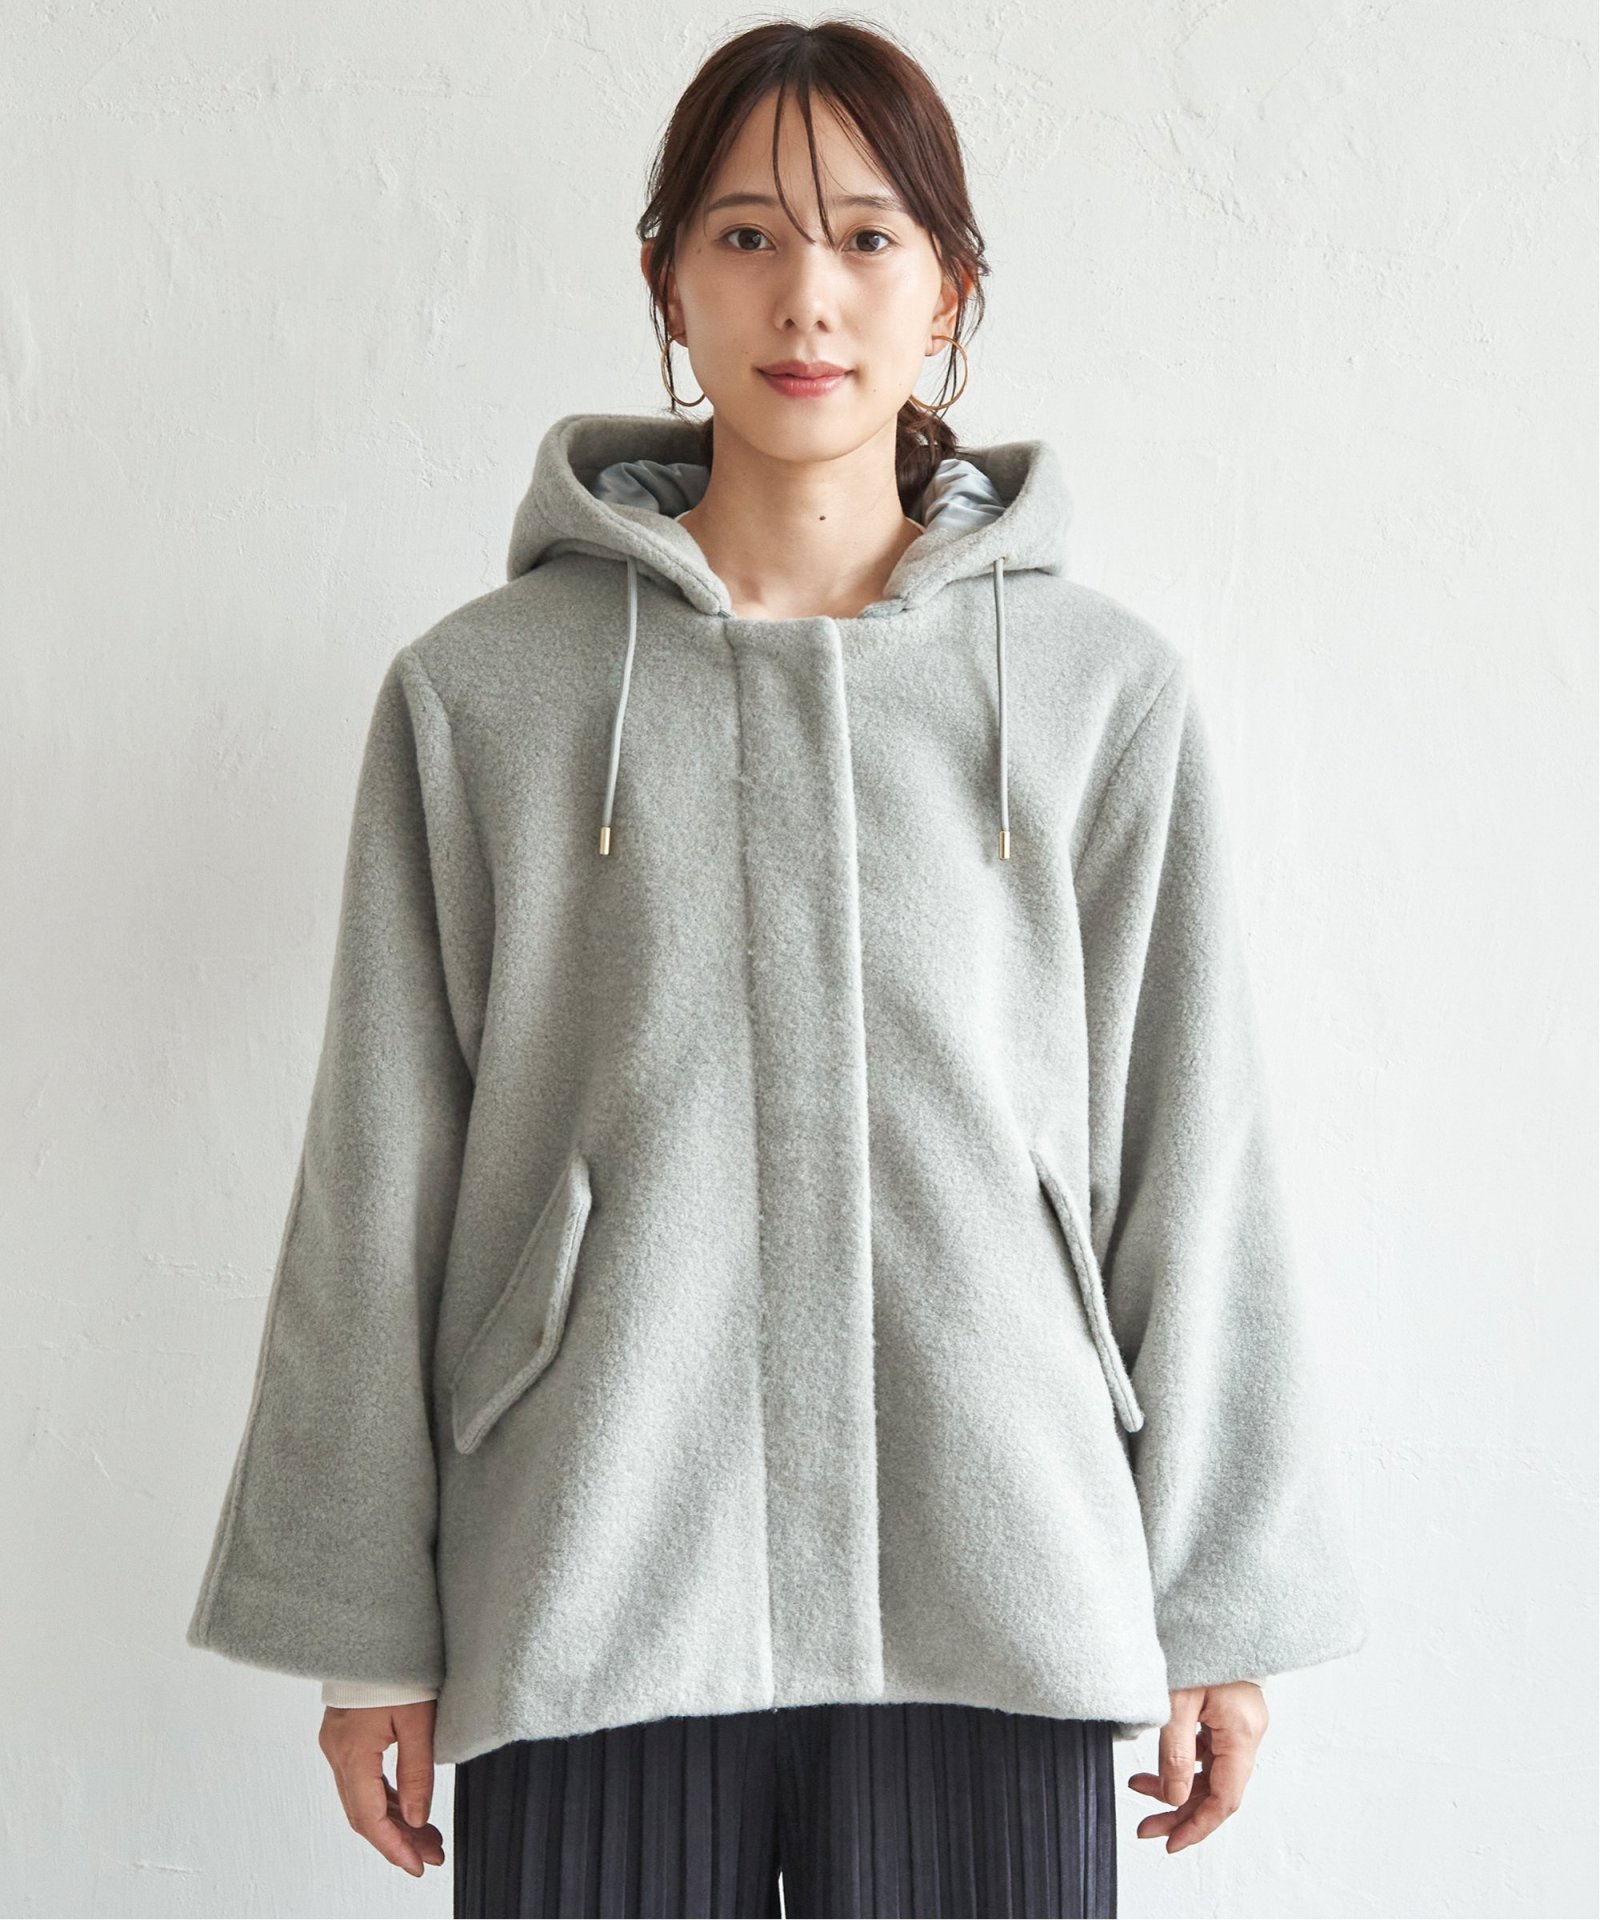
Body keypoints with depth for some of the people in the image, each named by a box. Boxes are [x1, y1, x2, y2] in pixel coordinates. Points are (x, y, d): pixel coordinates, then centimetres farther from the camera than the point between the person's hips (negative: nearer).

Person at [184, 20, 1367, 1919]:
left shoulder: (1104, 690, 4)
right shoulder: (481, 692, 2)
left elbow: (1192, 1169, 5)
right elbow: (379, 1192, 4)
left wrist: (1221, 1615, 5)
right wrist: (363, 1624, 4)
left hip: (989, 1604, 1)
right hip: (591, 1602, 0)